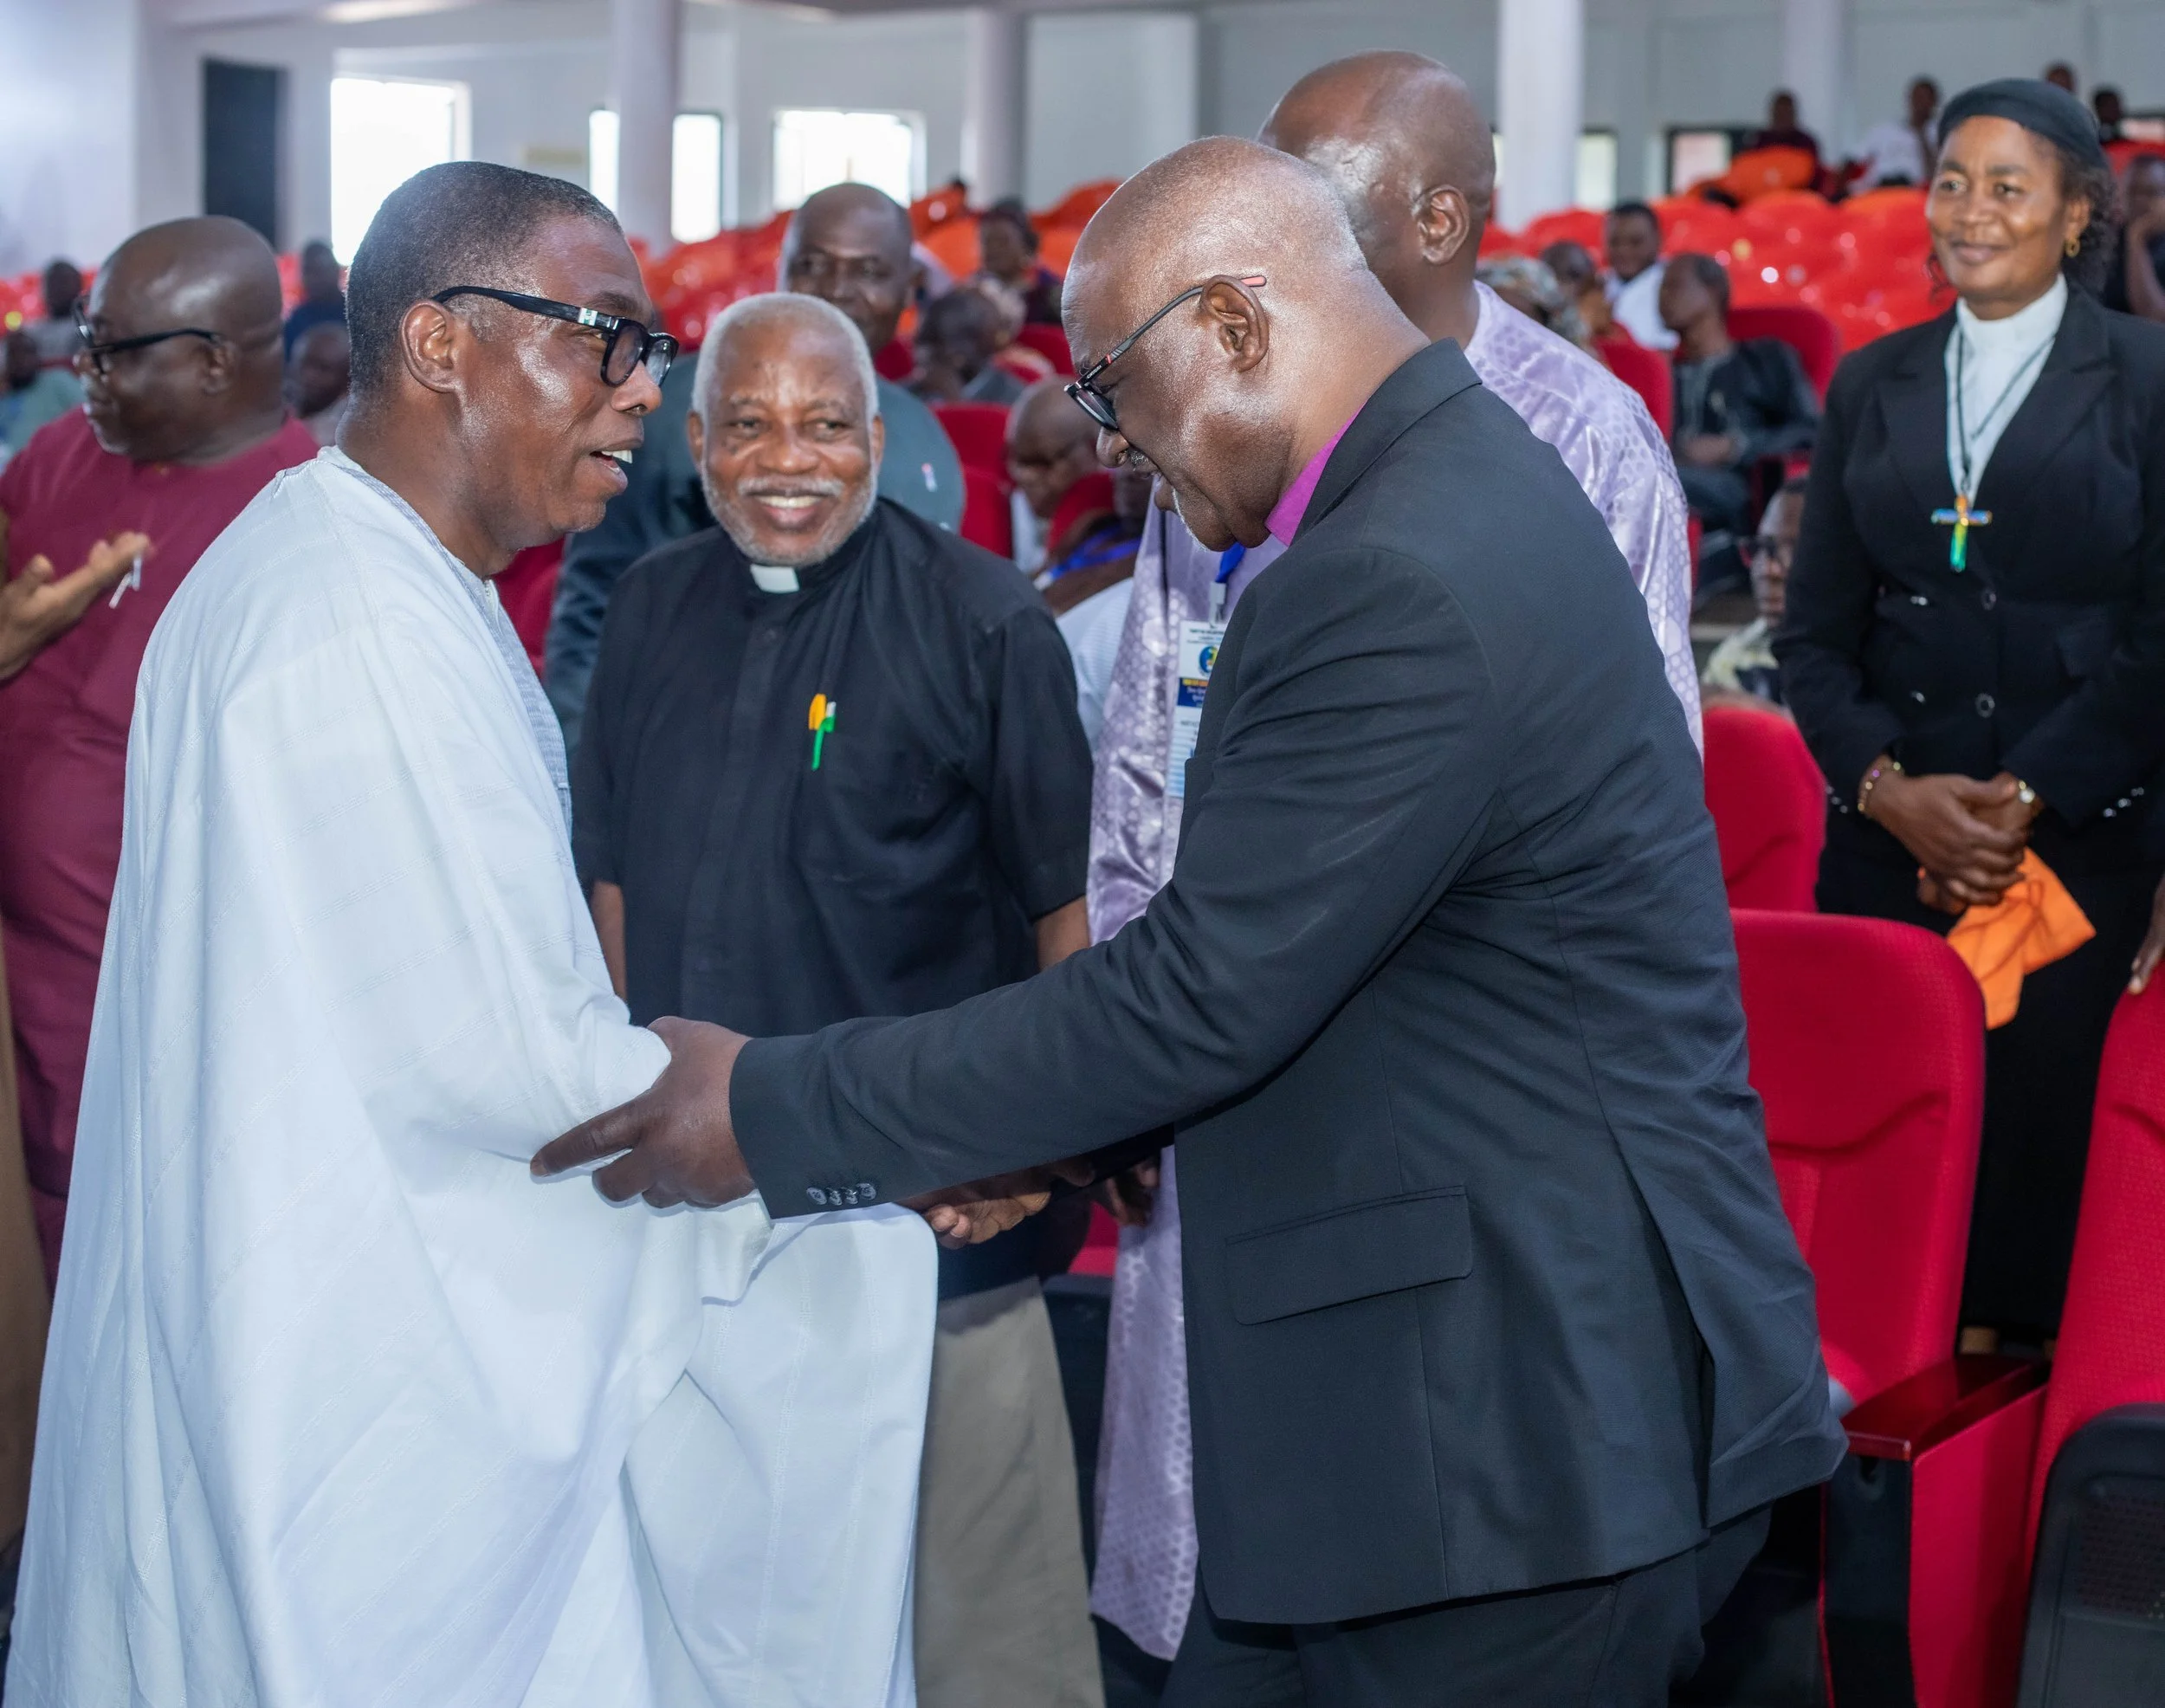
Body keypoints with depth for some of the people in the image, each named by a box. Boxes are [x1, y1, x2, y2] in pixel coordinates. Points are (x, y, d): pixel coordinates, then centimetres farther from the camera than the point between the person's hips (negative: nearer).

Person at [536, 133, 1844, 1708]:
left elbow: (1198, 994, -21)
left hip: (1523, 1428, -9)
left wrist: (777, 1111, -13)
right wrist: (1055, 1142, 11)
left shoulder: (1407, 585, -22)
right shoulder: (1455, 493, 10)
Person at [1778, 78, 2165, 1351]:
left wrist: (2024, 801, -11)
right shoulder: (1871, 385, 12)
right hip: (1887, 832, 3)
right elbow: (1815, 629, 9)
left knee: (2036, 1127, -4)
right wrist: (1889, 788, -7)